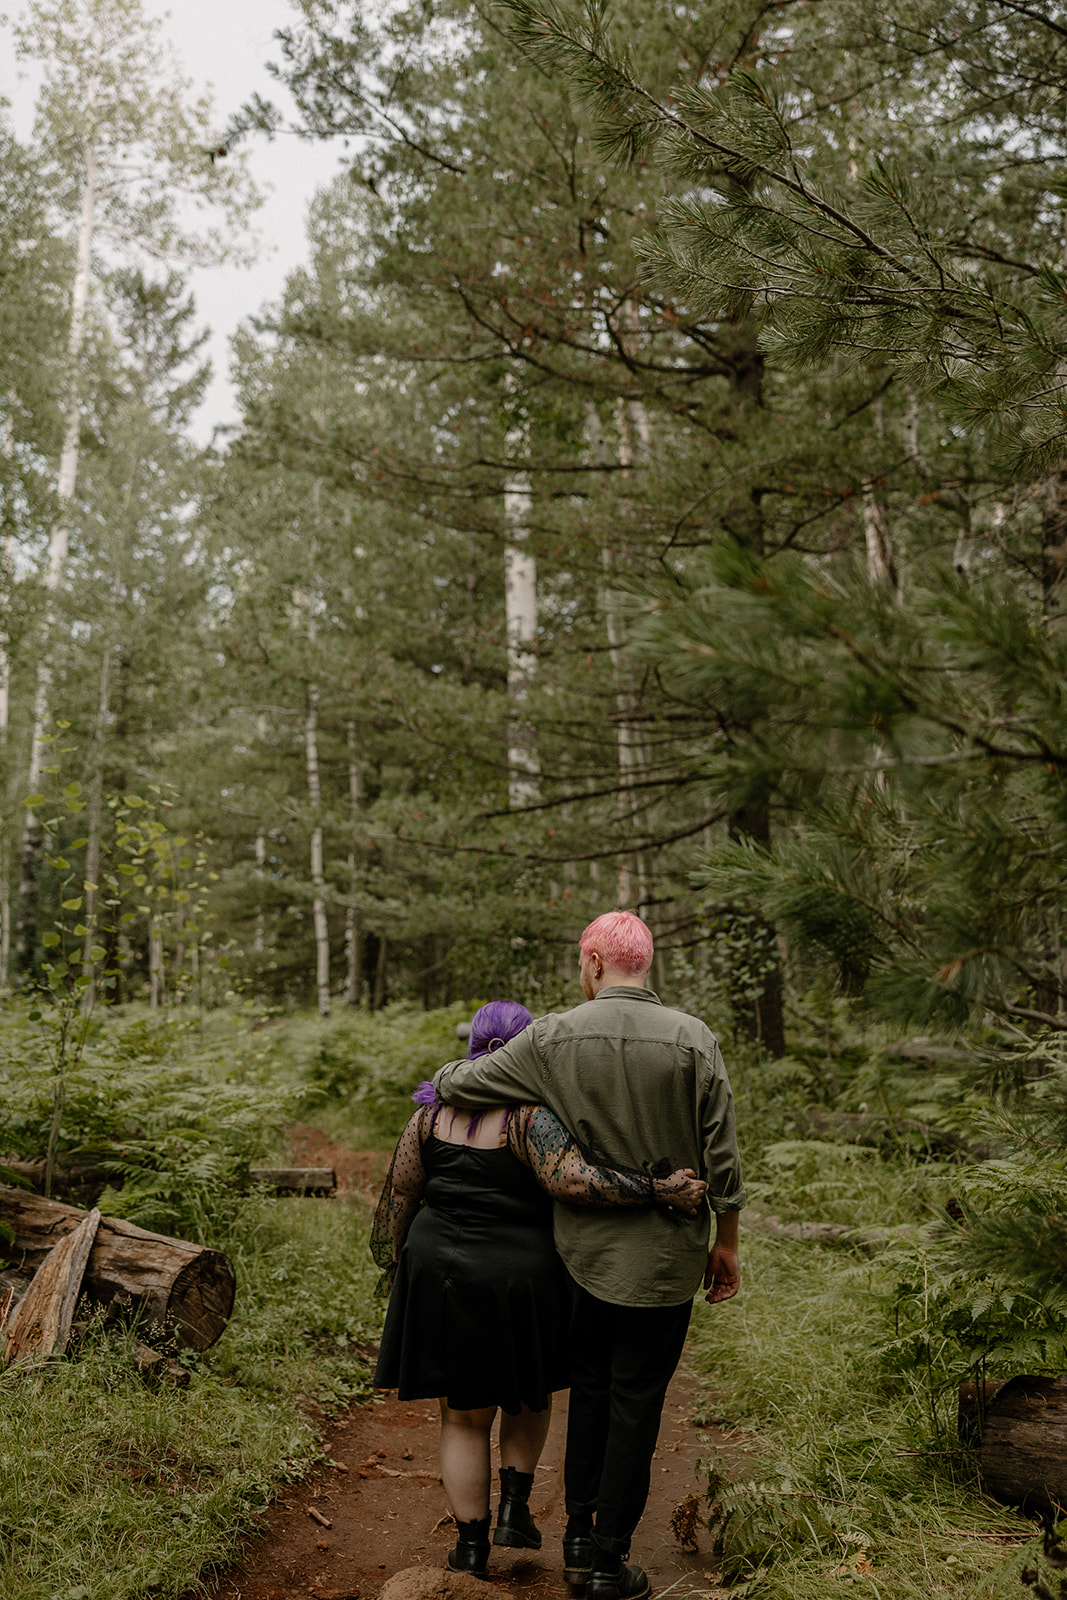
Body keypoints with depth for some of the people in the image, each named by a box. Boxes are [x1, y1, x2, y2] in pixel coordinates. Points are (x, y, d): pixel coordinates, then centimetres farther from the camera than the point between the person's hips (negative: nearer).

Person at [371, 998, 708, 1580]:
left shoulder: (434, 1109, 0)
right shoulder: (529, 1113, -16)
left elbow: (399, 1193, 4)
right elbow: (570, 1179, -30)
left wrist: (396, 1269, 16)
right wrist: (661, 1191, -27)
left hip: (441, 1276, 3)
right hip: (518, 1281, -3)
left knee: (464, 1415, 17)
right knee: (527, 1392, 25)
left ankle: (471, 1543, 20)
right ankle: (514, 1506, 18)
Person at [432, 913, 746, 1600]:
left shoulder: (552, 1038, -9)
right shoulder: (694, 1040, -11)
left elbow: (457, 1084, -1)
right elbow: (722, 1159, -8)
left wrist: (444, 1080, 23)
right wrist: (726, 1244, 5)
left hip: (583, 1247, 2)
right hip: (665, 1255, -2)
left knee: (590, 1388, 20)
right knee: (637, 1402, 9)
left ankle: (581, 1535, 29)